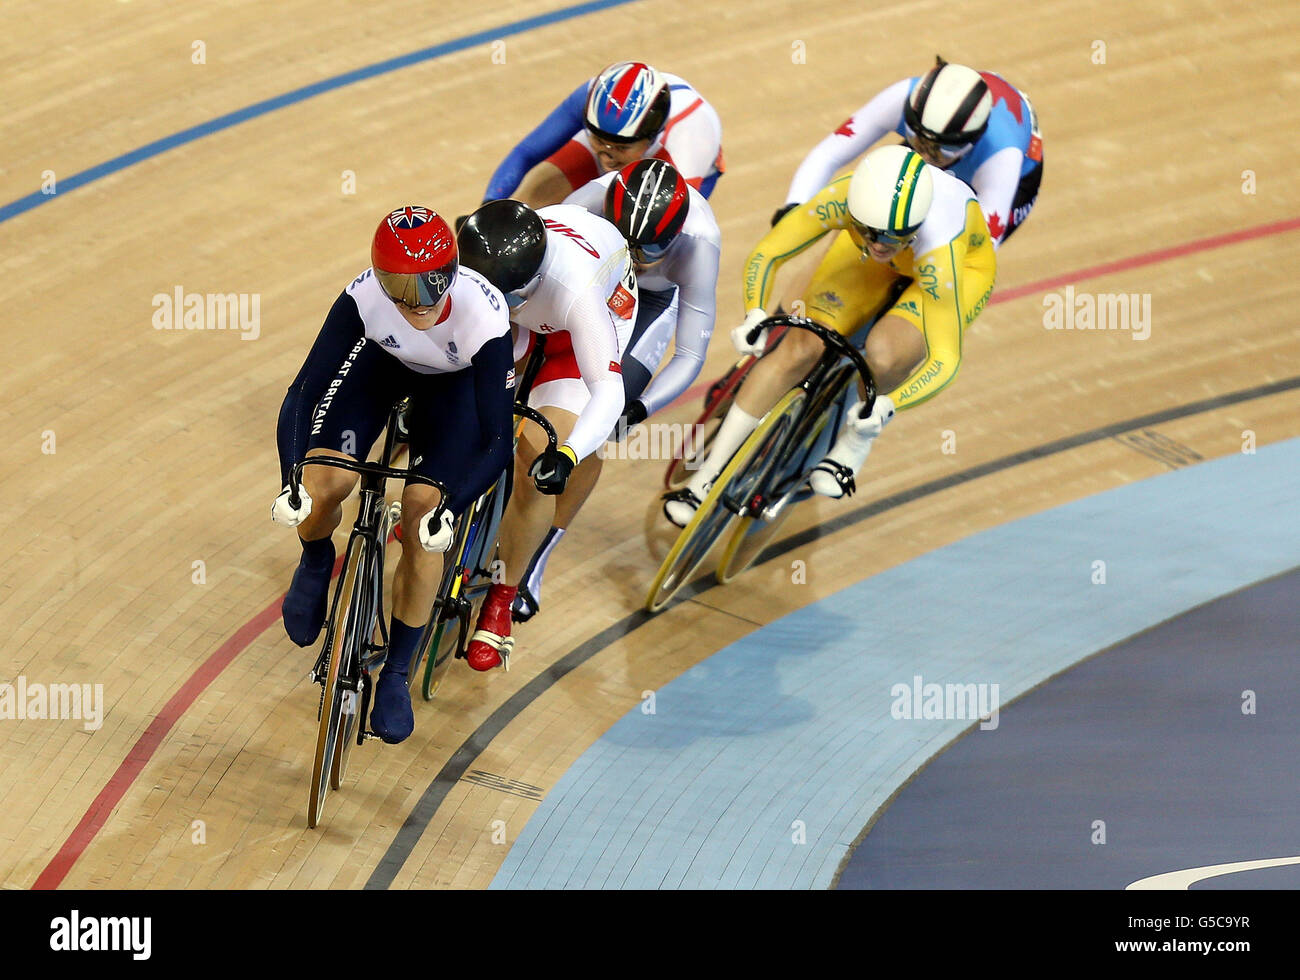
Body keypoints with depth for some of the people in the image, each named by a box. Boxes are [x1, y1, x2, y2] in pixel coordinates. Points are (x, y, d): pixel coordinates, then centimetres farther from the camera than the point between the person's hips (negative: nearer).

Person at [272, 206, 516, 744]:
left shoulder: (483, 316, -40)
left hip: (456, 382, -1)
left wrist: (451, 508, -50)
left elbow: (499, 439, -37)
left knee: (423, 522, -14)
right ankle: (316, 563, 16)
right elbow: (306, 388, -31)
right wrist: (291, 478, -44)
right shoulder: (363, 298, -37)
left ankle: (395, 677, 6)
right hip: (381, 362, 1)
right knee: (325, 481, -22)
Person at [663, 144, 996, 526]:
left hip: (966, 263, -3)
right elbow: (765, 255, -23)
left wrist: (887, 406, -51)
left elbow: (944, 359, -37)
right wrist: (755, 315, -40)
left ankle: (855, 441, 2)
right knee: (799, 348, -14)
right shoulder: (843, 197, -38)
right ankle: (706, 481, -4)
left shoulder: (939, 251, -44)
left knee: (884, 356, -32)